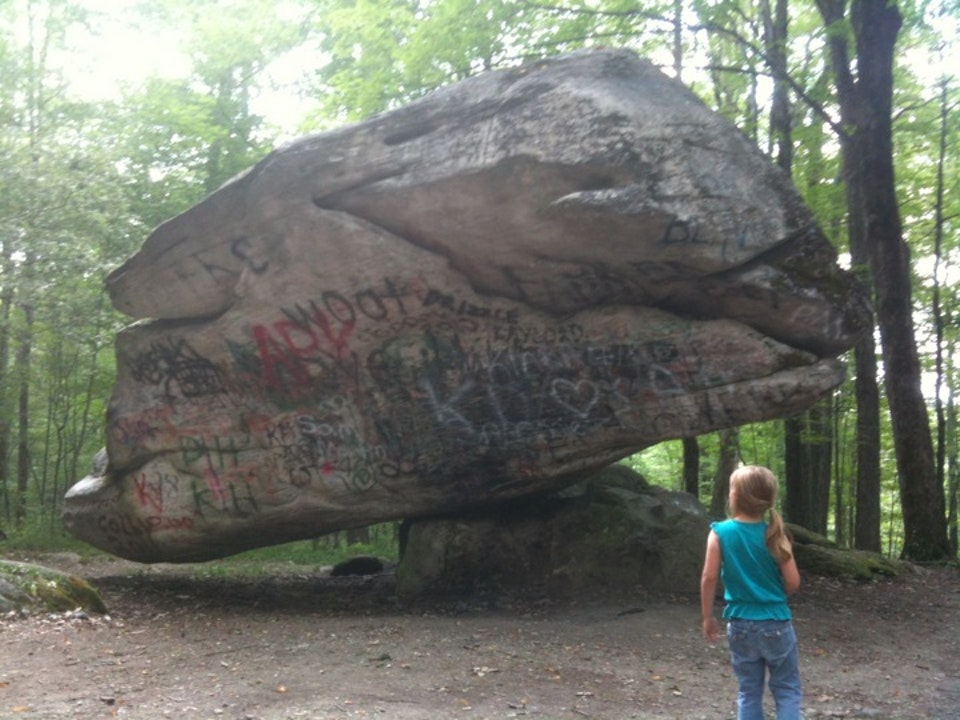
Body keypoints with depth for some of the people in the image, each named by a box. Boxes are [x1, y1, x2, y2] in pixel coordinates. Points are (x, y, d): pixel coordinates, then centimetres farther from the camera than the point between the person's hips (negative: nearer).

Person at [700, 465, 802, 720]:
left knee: (749, 692, 12)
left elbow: (709, 578, -9)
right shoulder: (774, 534, -7)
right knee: (787, 690, 10)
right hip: (776, 623, -1)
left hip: (741, 625, 1)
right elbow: (793, 583, -7)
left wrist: (708, 617, 2)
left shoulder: (720, 533, -7)